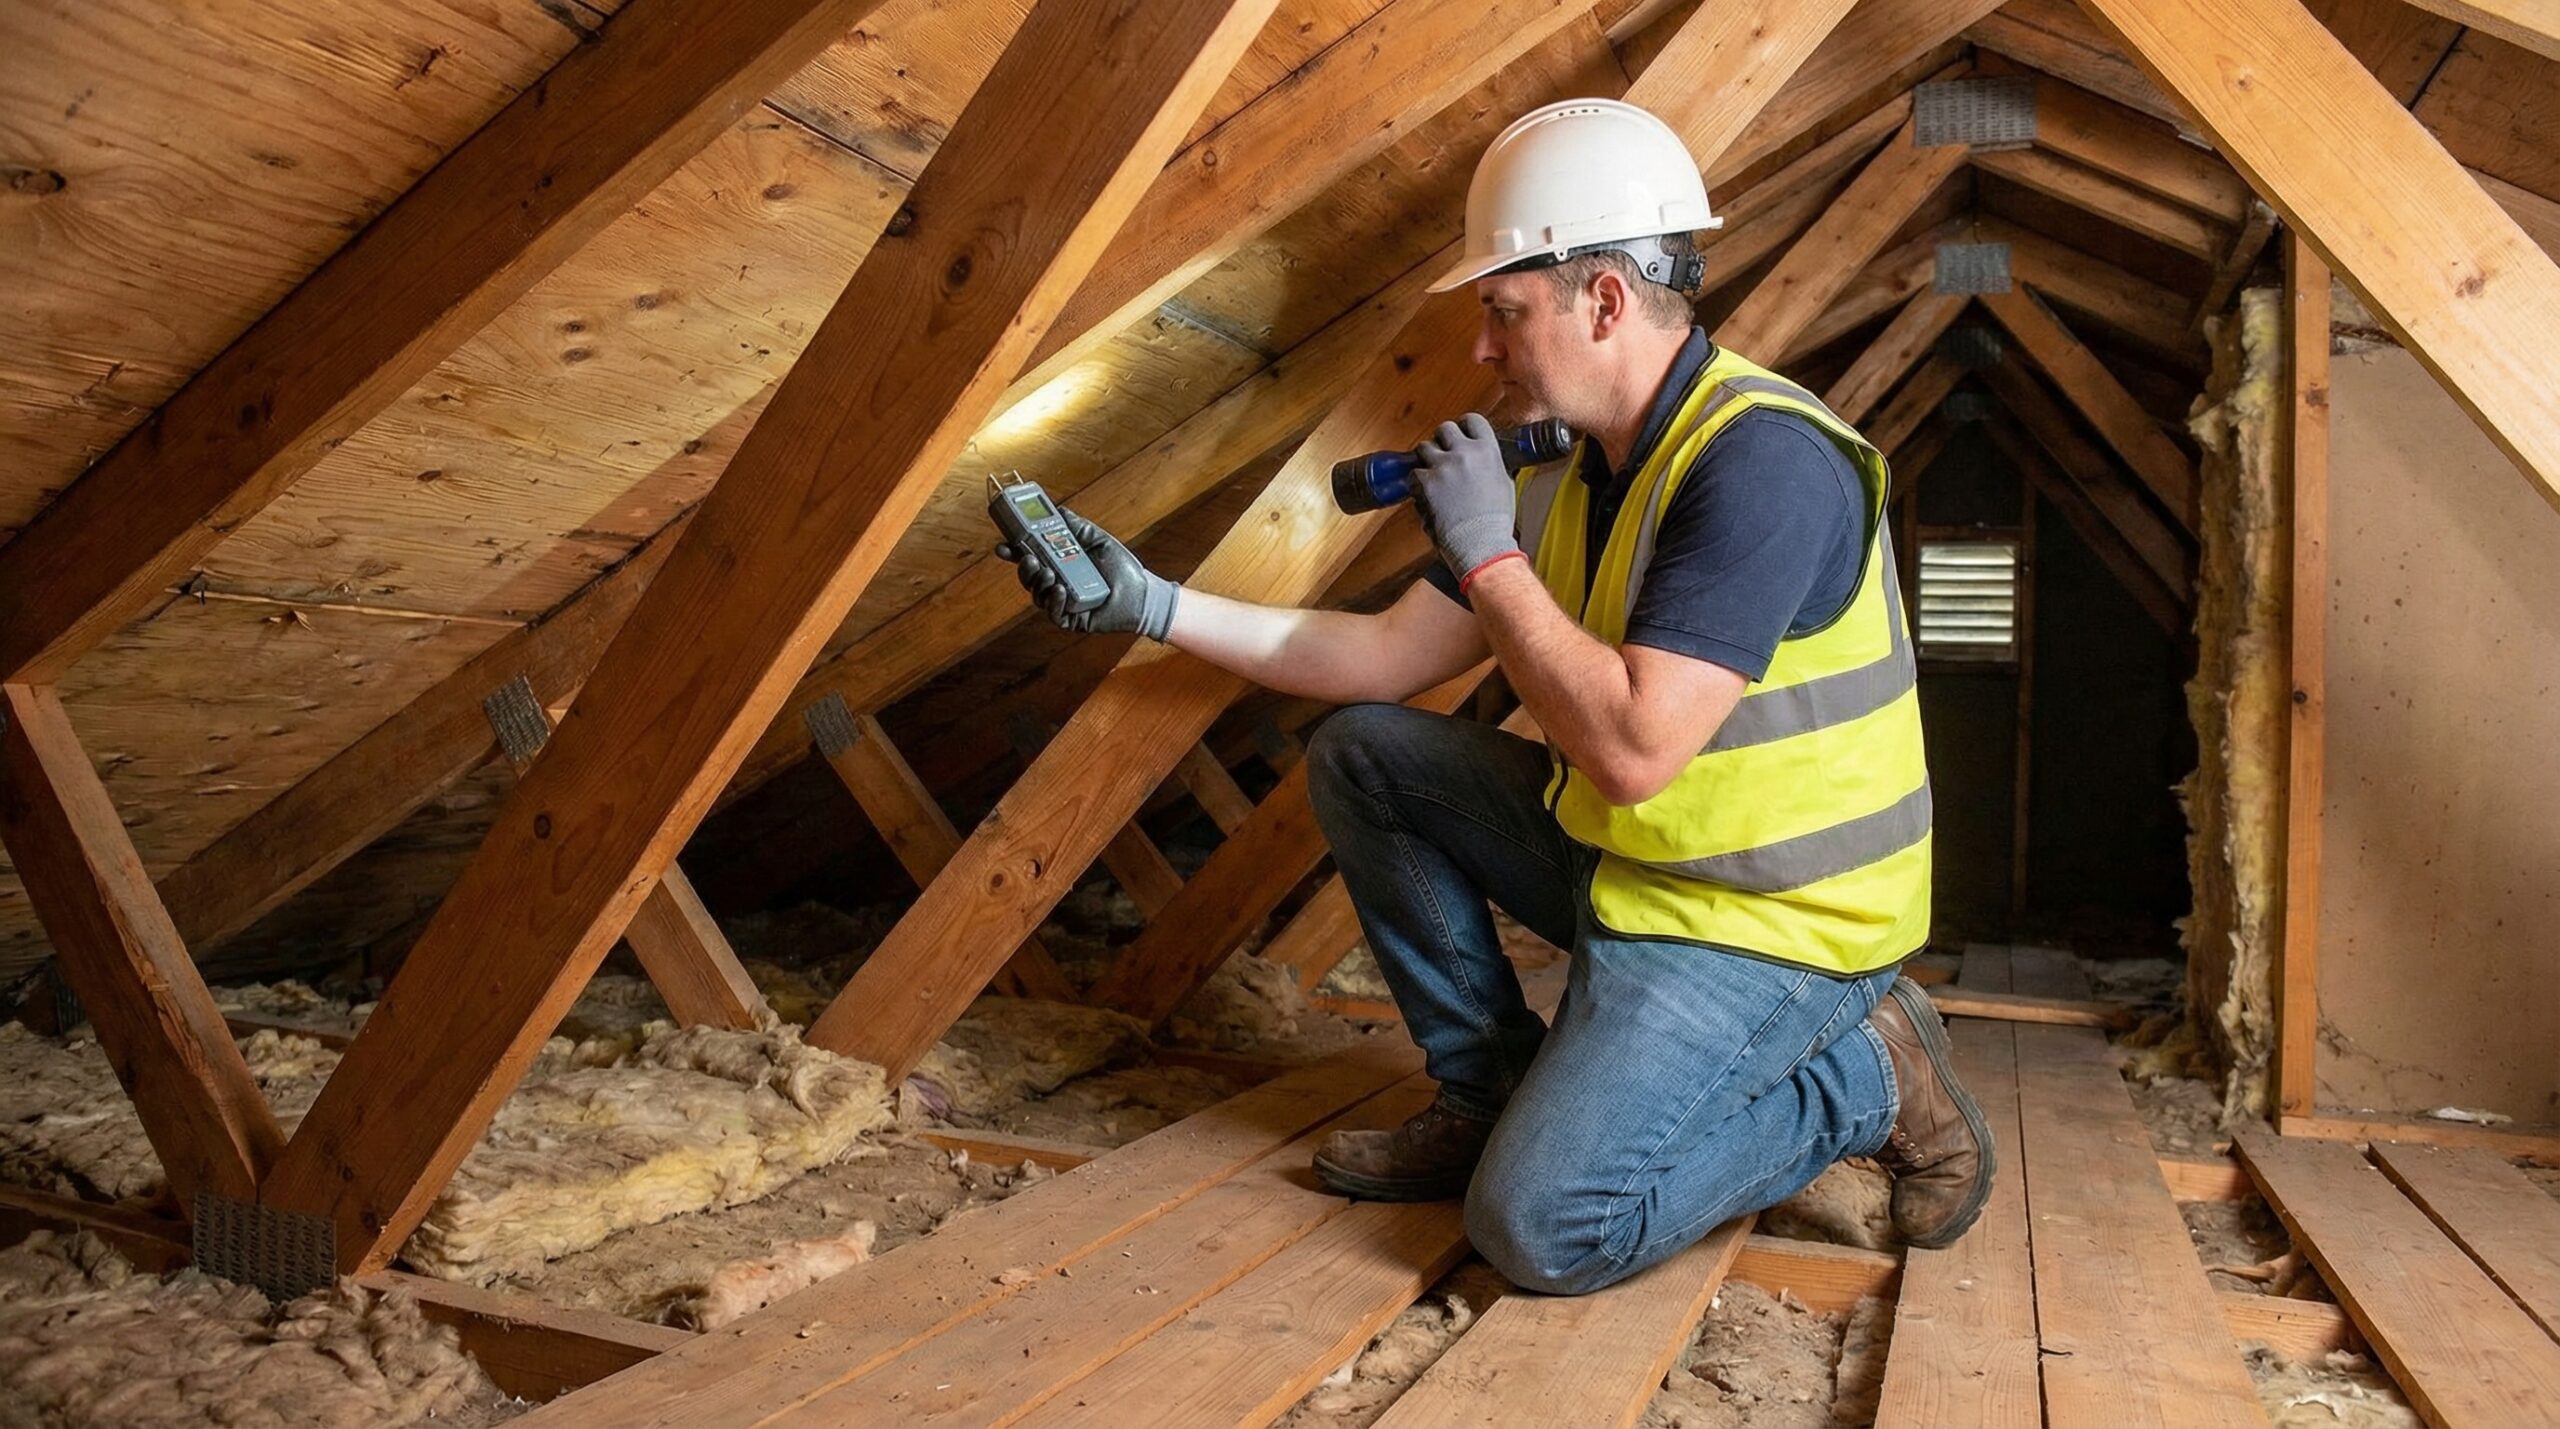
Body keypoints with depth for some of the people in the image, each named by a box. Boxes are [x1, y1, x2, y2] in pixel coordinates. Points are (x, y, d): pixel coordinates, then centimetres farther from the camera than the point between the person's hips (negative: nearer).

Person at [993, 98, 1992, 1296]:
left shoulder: (1763, 462, -24)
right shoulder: (1573, 474, 5)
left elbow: (1634, 748, -32)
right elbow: (1388, 658, 6)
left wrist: (1489, 555, -23)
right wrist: (1150, 604, 1)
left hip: (1764, 921, -8)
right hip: (1627, 863, 9)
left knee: (1540, 1228, -19)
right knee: (1362, 755, 5)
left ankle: (1861, 1079, 3)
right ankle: (1494, 1096, 11)